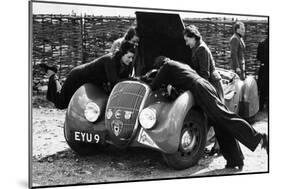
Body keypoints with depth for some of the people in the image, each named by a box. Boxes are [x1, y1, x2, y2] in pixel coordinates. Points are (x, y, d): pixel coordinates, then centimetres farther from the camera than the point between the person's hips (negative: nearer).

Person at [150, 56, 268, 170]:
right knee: (221, 128, 3)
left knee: (225, 118, -16)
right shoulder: (181, 65, 35)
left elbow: (154, 86, 15)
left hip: (200, 90, -9)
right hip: (206, 86, 9)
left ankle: (258, 137, -23)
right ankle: (234, 160, 2)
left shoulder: (166, 66, 11)